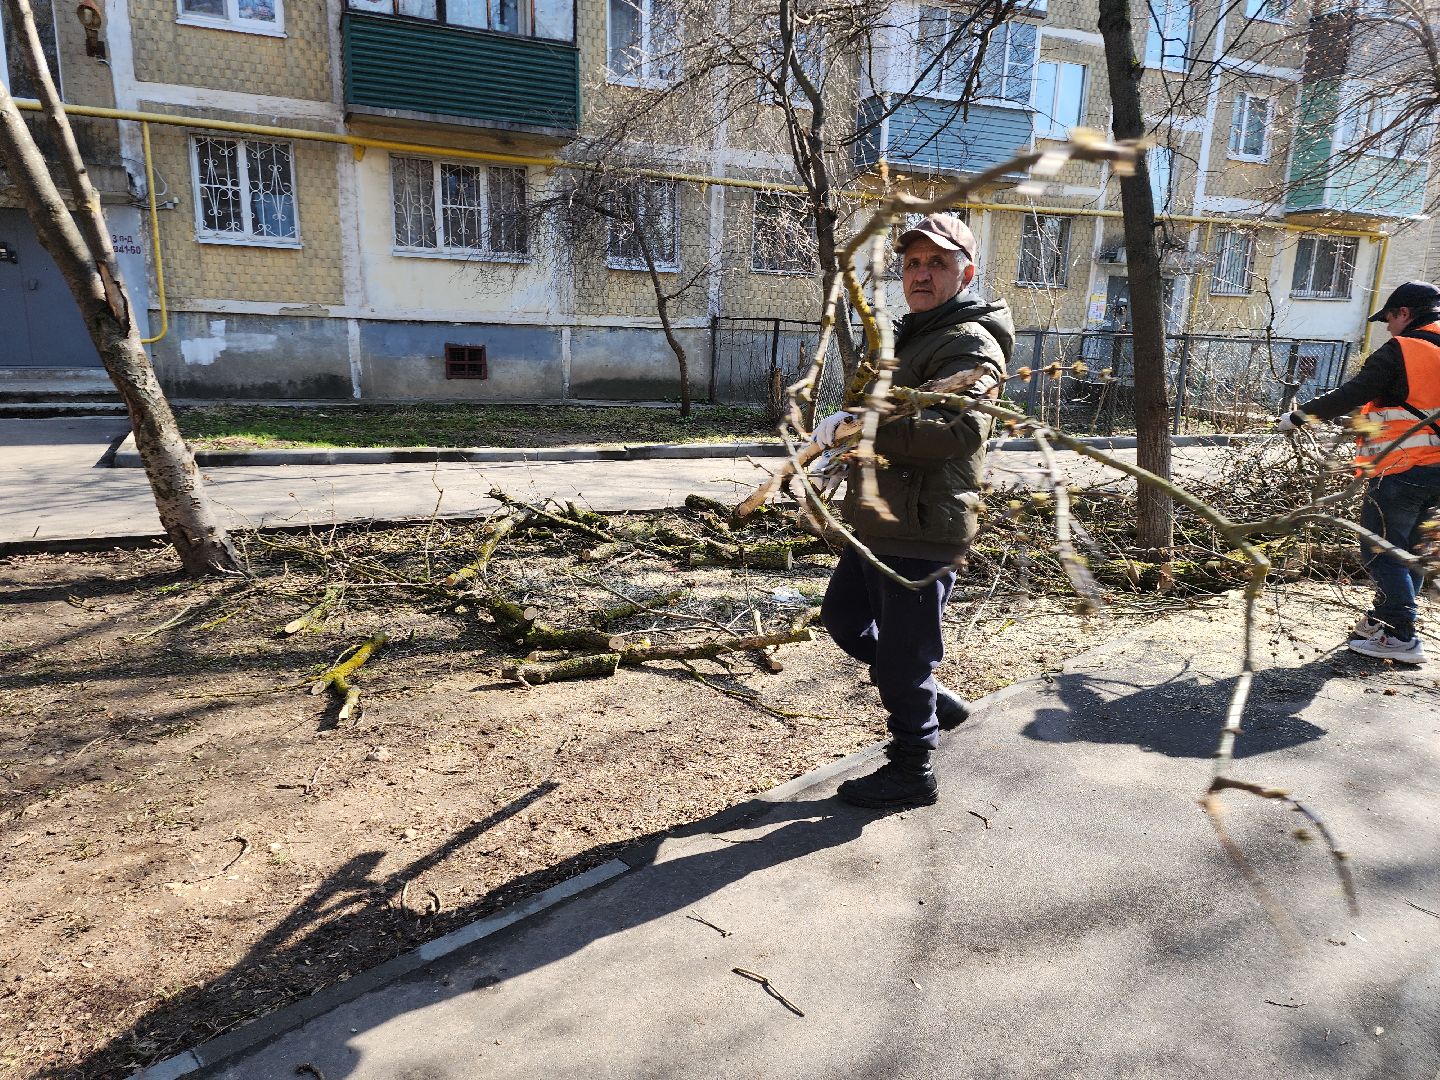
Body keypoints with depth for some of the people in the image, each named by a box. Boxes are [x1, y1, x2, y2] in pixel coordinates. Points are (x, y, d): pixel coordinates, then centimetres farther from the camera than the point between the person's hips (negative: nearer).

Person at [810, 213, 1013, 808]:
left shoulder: (971, 344, -14)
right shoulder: (915, 335, 20)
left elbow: (960, 430, -33)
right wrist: (848, 437, 18)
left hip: (921, 530, -11)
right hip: (881, 521, 11)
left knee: (901, 655, 1)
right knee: (843, 616, 21)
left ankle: (911, 773, 22)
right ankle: (933, 700, 35)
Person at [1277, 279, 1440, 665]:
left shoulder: (1400, 351, -11)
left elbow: (1349, 396, -14)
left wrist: (1298, 417, -5)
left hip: (1400, 470, -9)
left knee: (1380, 551, -3)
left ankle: (1400, 637, -3)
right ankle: (1385, 619, 28)